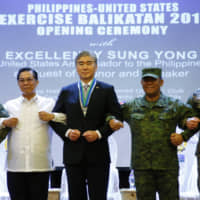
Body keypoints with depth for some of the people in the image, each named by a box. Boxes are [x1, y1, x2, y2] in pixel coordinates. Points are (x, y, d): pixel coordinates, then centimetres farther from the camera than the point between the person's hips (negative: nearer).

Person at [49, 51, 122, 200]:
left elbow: (117, 117, 0)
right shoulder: (66, 91, 10)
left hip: (98, 154, -2)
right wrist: (66, 132, -7)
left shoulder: (107, 90, 5)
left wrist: (99, 133, -13)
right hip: (73, 154, 2)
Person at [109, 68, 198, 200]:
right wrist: (111, 120, -2)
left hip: (168, 166, -1)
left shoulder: (175, 106, 5)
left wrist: (183, 136, -6)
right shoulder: (131, 107, 10)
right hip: (141, 167, 1)